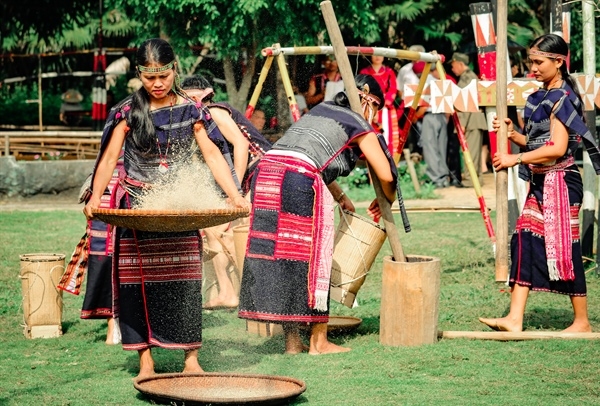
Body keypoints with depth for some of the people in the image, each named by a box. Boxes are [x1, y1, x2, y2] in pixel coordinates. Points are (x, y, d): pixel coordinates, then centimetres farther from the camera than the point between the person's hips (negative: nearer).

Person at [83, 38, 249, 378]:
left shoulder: (191, 111, 2)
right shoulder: (128, 112, 1)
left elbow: (212, 154, -3)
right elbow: (109, 157, -3)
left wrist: (235, 196, -15)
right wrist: (96, 197, -17)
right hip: (136, 207, 0)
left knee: (184, 281, -4)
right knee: (138, 282, -1)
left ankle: (191, 357, 3)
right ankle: (146, 359, 6)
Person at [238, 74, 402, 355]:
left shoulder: (320, 109, 30)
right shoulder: (360, 126, 10)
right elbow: (386, 175, 7)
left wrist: (340, 198, 42)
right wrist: (386, 202, 28)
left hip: (266, 169, 7)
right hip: (300, 180, -7)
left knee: (276, 251, 8)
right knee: (313, 257, 4)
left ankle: (292, 341, 12)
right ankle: (318, 341, 9)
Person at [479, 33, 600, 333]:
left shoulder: (562, 97, -13)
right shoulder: (541, 97, 13)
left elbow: (557, 148, -21)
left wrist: (516, 159, -21)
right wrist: (513, 134, 2)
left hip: (560, 181, -9)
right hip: (540, 182, 9)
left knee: (563, 248, -2)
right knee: (525, 242, 1)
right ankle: (514, 319, -2)